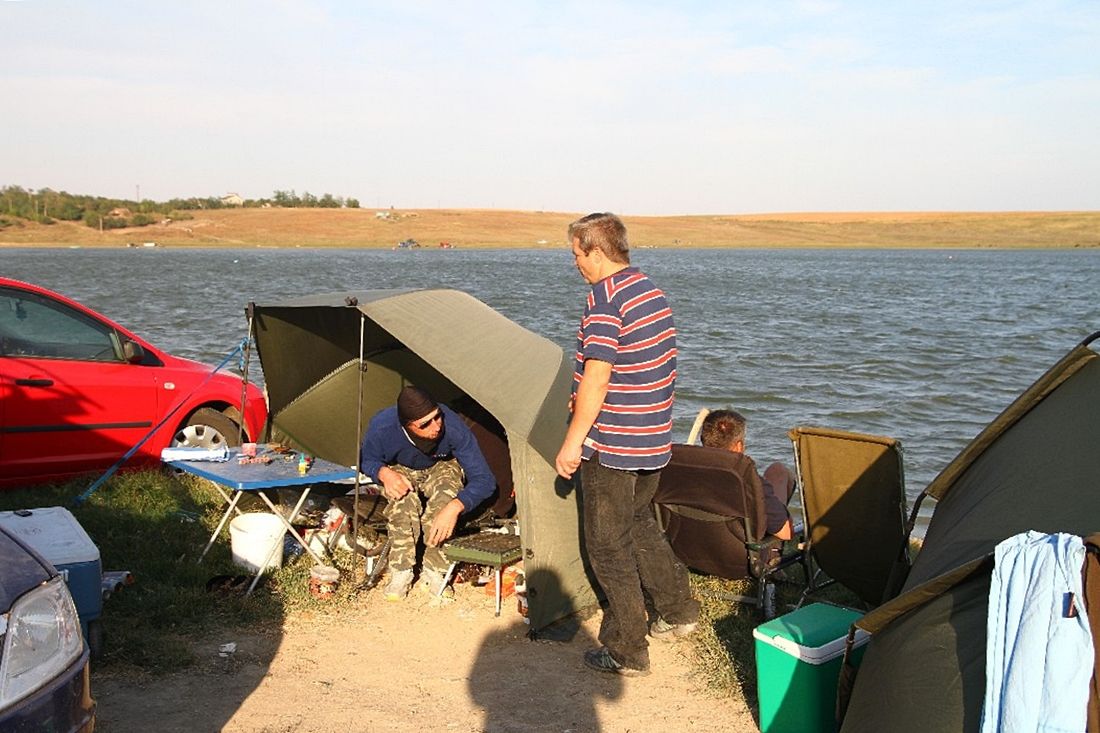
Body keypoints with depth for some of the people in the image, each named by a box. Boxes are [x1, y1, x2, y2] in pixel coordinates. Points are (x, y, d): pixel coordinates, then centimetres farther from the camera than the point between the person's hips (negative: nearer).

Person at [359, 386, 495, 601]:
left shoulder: (453, 427, -37)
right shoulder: (382, 427, -34)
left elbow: (484, 479, -32)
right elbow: (366, 461, -10)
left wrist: (455, 507, -48)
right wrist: (384, 473, -33)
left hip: (442, 468, 0)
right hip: (401, 470, 0)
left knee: (445, 496, -34)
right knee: (403, 497, -35)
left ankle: (434, 571, -18)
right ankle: (401, 571, -18)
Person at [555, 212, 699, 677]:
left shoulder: (605, 297, -18)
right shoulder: (653, 292, 10)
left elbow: (596, 378, -22)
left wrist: (573, 442, -17)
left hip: (611, 445, -9)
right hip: (654, 441, 9)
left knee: (608, 544, 3)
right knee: (639, 525, 25)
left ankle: (626, 652, 11)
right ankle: (679, 612, 36)